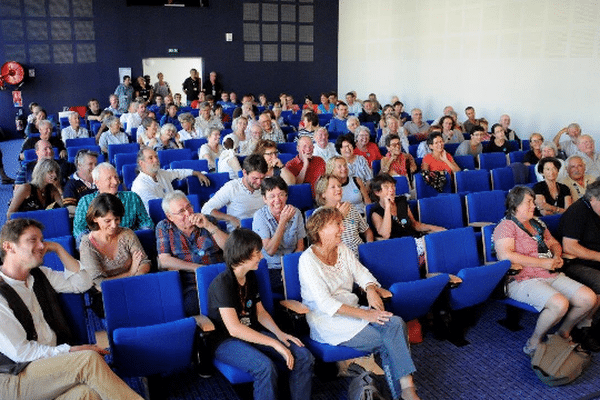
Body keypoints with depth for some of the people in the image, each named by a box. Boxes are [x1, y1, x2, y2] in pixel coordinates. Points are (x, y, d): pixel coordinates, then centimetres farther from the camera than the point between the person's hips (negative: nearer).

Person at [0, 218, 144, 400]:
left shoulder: (39, 275, 12)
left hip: (52, 360, 6)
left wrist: (58, 248, 7)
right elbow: (19, 351, -13)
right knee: (90, 359, -29)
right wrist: (71, 350, -15)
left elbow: (82, 283, 15)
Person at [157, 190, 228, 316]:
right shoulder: (164, 227, 10)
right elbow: (164, 261, -1)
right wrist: (198, 268, -7)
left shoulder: (207, 220, 13)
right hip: (189, 285, -2)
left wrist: (208, 226, -11)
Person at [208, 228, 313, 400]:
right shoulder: (221, 283, -20)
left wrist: (280, 334, -7)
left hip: (252, 333, 7)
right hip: (226, 341, -7)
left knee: (303, 356, -11)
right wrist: (275, 344, -27)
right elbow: (234, 328, -26)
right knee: (265, 367, -36)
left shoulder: (250, 277, 6)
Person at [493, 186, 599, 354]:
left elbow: (554, 243, 31)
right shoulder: (506, 226, -6)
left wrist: (557, 257, 5)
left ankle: (564, 332, 16)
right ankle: (534, 343, -8)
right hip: (523, 281, -8)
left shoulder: (537, 223, 19)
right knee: (560, 304, -31)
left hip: (552, 276, 8)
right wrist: (542, 263, -17)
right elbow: (505, 255, -21)